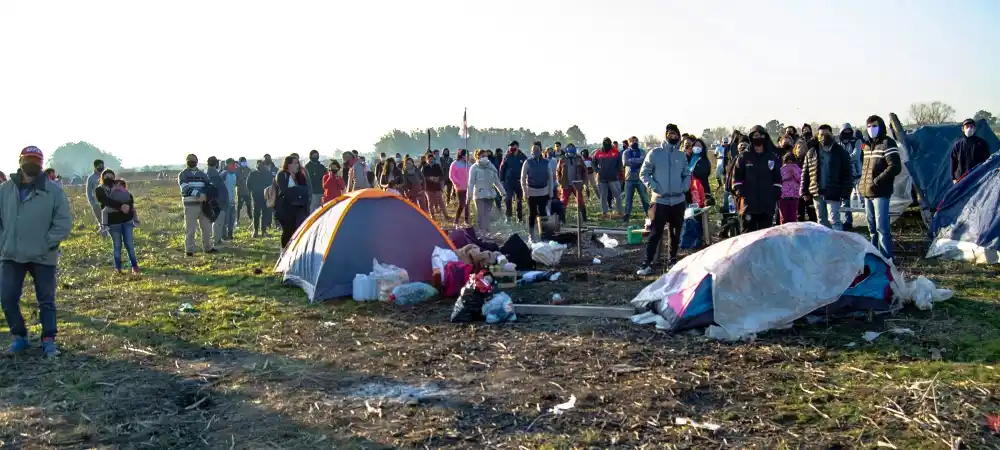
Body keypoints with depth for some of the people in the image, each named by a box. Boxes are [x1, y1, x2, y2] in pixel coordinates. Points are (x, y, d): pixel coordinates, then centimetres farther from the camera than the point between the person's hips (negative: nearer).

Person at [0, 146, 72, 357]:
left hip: (43, 257, -3)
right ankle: (19, 337, 21)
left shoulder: (53, 191, -6)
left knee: (46, 301, 5)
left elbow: (64, 223, -6)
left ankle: (48, 341, 16)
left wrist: (46, 244, -12)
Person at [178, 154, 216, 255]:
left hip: (203, 204, 4)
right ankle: (189, 250, 5)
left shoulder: (202, 174, 17)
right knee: (190, 229, -2)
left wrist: (208, 195, -11)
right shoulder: (183, 175, 3)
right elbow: (185, 188, -13)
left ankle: (207, 247, 18)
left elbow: (210, 186, 11)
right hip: (190, 205, -4)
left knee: (207, 227, 8)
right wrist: (198, 194, -25)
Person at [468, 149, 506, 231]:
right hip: (479, 194, -4)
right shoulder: (474, 168, -3)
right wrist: (469, 195, -16)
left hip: (490, 194, 4)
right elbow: (471, 182, -8)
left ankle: (486, 230, 12)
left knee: (488, 214, 4)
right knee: (480, 214, -6)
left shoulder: (491, 167, 10)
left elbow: (496, 181, 16)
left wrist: (502, 191, 15)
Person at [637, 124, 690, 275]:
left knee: (676, 233, 11)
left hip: (678, 200, 4)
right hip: (660, 201, -4)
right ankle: (647, 264, -3)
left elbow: (687, 174, 17)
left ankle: (673, 260, 25)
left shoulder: (681, 155, 9)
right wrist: (654, 187, -14)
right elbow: (644, 173, -2)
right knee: (655, 234, -6)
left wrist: (684, 187, -1)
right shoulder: (655, 153, -4)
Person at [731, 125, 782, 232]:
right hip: (749, 203, -2)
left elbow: (778, 178, 11)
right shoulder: (744, 157, 3)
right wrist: (740, 193, -6)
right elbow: (736, 177, 3)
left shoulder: (773, 157, 9)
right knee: (749, 231, -1)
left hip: (768, 203, 2)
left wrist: (776, 194, 1)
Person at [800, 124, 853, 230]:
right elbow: (805, 173, 10)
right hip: (817, 194, 4)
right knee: (822, 222, 12)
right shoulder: (811, 153, 10)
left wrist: (845, 194, -10)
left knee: (834, 221, -10)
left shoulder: (841, 153, 1)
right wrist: (804, 192, 3)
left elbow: (846, 175, -3)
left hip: (833, 194, -4)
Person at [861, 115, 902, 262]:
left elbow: (895, 167, -16)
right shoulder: (868, 145, 17)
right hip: (867, 193, 8)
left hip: (880, 193, -8)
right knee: (872, 227, 16)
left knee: (882, 227, -11)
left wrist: (877, 181, -17)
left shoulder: (887, 143, -7)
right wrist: (862, 183, 13)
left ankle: (886, 258, -8)